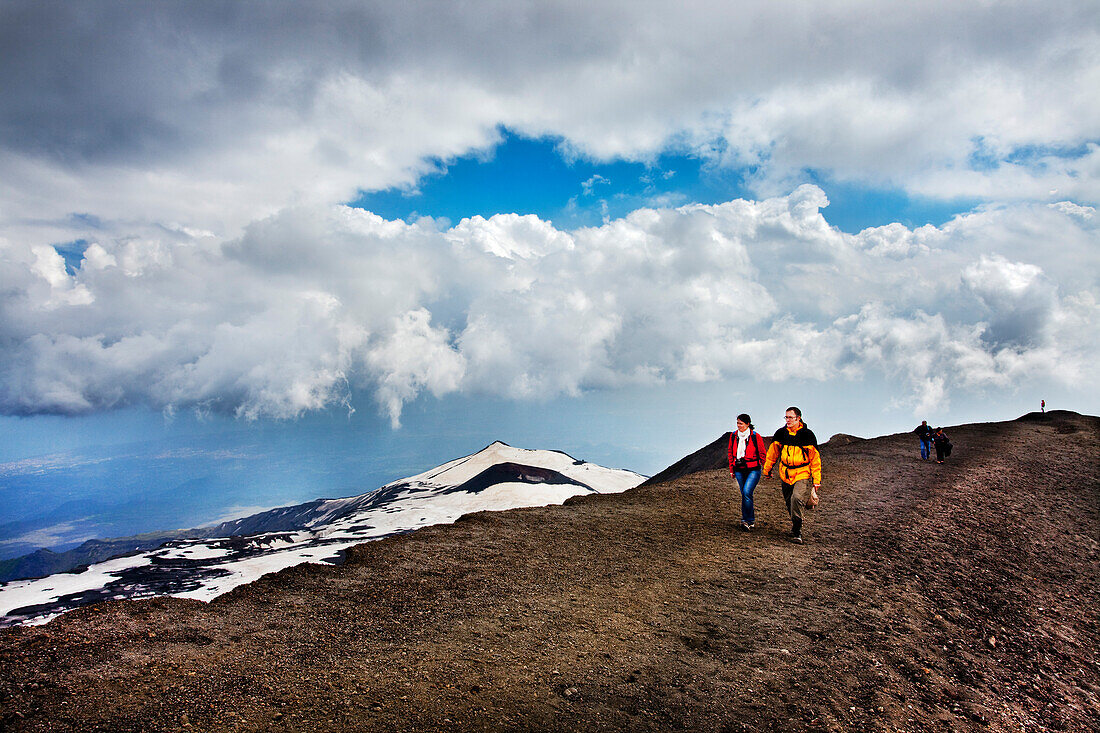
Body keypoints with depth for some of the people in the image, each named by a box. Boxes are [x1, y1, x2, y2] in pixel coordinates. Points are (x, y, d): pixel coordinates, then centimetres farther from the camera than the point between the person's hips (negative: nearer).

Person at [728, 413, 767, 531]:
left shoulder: (755, 436, -8)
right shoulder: (733, 436, 5)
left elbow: (762, 454, -1)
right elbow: (731, 453, 15)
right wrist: (731, 469, 15)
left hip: (753, 469, -5)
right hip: (739, 470, 5)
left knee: (747, 492, -18)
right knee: (745, 494, 9)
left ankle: (747, 520, -10)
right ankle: (751, 514, 27)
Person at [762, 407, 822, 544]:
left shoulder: (807, 434, -8)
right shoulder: (781, 433, 2)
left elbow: (815, 458, -5)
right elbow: (773, 452, 15)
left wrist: (816, 480, -6)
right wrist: (767, 469, 20)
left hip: (803, 476, -4)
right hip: (785, 475, 4)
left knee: (797, 499, -23)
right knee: (790, 504, 11)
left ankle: (797, 532, -12)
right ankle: (794, 527, 35)